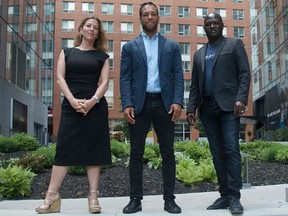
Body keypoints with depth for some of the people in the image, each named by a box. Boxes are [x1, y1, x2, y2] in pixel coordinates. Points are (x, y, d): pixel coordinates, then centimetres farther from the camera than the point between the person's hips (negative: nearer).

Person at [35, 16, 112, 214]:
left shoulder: (102, 56, 12)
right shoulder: (67, 52, 14)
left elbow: (105, 82, 2)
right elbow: (60, 78, 3)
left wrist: (92, 101, -16)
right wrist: (73, 100, -12)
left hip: (95, 106, 0)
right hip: (71, 105, 0)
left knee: (93, 150, 0)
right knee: (64, 148, -3)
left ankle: (93, 196, 4)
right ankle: (52, 196, -2)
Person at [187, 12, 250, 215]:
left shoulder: (234, 44, 7)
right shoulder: (199, 54, 21)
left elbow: (244, 73, -2)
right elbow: (195, 84, 18)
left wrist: (241, 98, -16)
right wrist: (191, 108, 7)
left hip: (228, 105, -5)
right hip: (207, 108, 5)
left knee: (231, 150, -12)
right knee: (217, 153, 3)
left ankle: (235, 197, -9)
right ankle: (225, 196, 7)